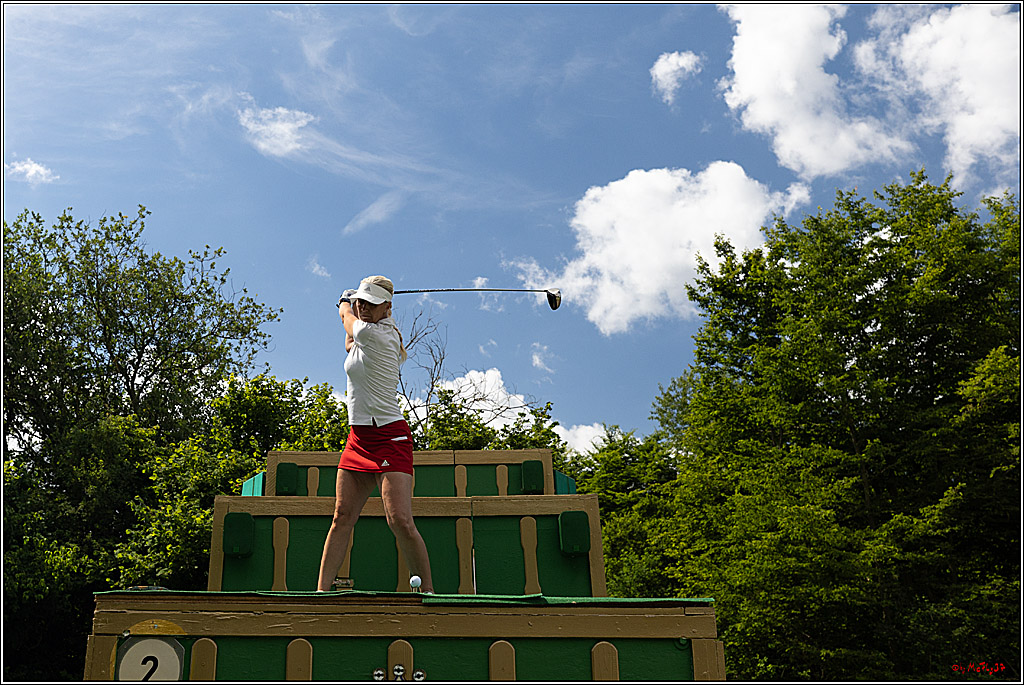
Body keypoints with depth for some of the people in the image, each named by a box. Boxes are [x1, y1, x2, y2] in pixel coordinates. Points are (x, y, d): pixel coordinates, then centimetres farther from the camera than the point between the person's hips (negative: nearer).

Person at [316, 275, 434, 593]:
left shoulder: (374, 333, -13)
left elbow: (348, 319, 7)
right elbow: (350, 342, 37)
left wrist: (345, 306, 29)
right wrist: (350, 302, 35)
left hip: (389, 438, -9)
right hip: (358, 438, 9)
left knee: (400, 521, -16)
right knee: (342, 518, 6)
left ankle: (428, 591, -5)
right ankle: (322, 590, 10)